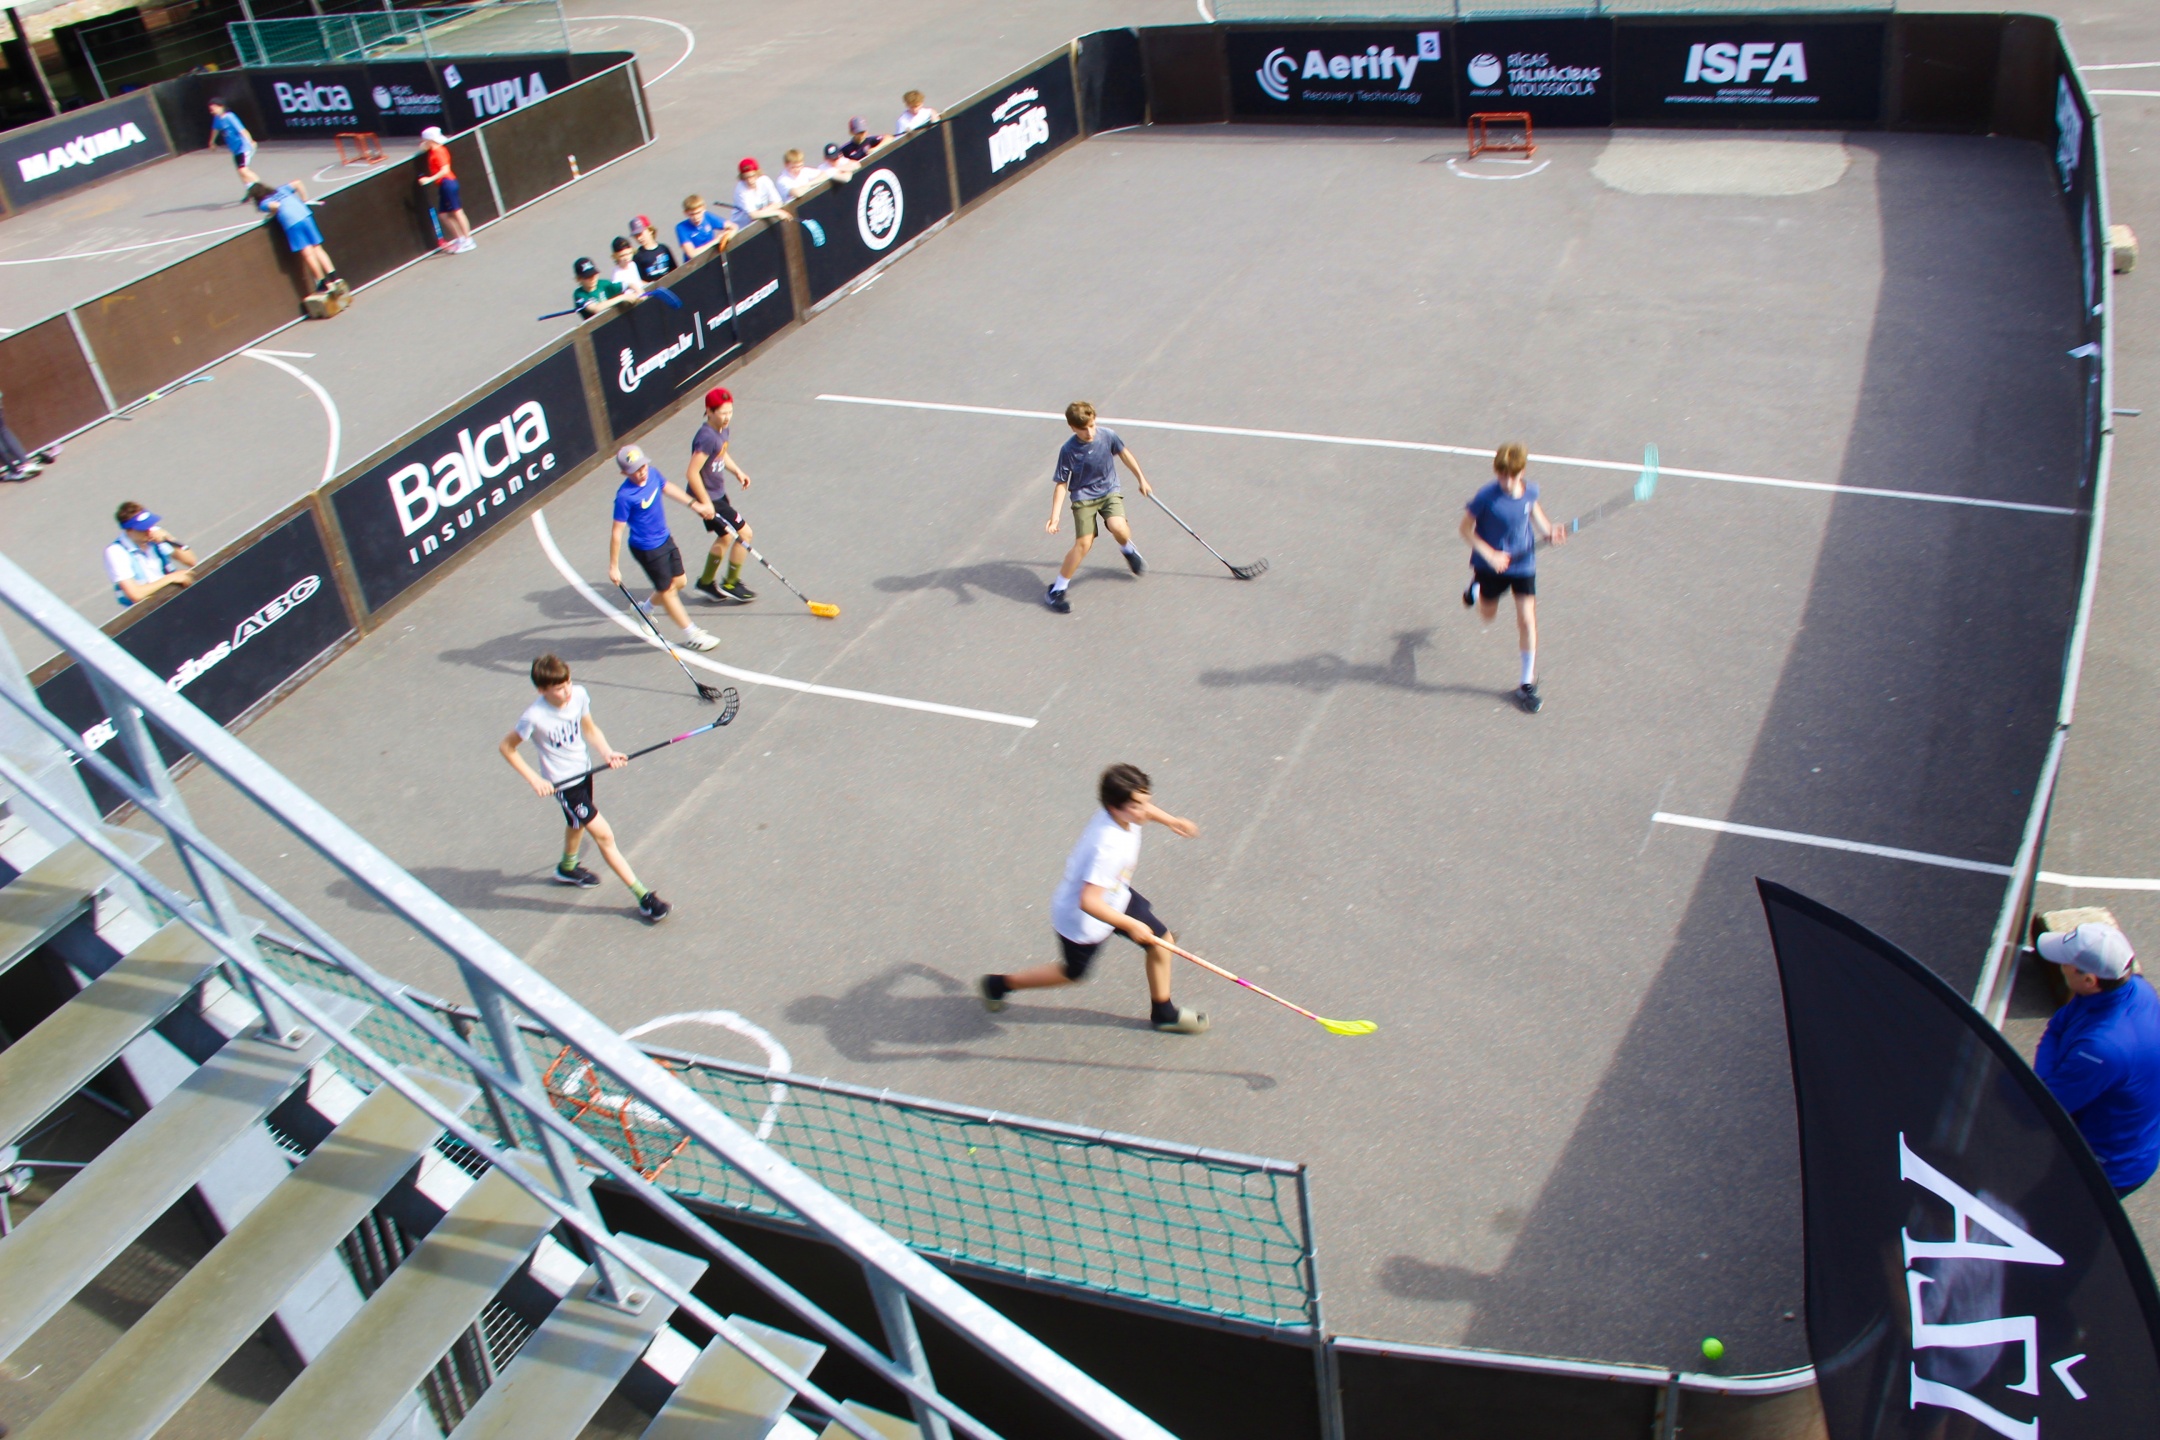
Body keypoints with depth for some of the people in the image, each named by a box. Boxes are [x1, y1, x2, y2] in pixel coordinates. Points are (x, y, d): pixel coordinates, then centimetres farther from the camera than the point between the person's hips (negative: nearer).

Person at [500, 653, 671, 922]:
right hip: (563, 784, -7)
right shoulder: (534, 717, -28)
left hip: (584, 771, 7)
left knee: (577, 823, 31)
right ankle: (643, 898, -3)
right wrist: (534, 779, -18)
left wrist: (607, 752, -13)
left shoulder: (579, 695, -13)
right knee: (604, 835, -8)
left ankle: (567, 868, 61)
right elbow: (506, 747, -14)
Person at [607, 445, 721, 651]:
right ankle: (690, 635, 23)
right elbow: (617, 532, -22)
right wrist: (614, 567, -17)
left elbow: (668, 488, 14)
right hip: (647, 549, -8)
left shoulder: (652, 473, -8)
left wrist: (695, 505, 20)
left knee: (679, 582, 18)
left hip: (665, 539, 8)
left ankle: (645, 610, 42)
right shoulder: (624, 496, -28)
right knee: (667, 590, 8)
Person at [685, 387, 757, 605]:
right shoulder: (706, 438, -28)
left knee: (725, 536, 22)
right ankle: (731, 584, 12)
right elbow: (693, 473, -29)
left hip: (718, 494, 10)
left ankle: (706, 582, 38)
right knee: (744, 533, -2)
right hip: (707, 498, -10)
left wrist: (737, 471, 7)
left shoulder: (723, 428, 1)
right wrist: (705, 503, -25)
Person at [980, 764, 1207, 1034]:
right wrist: (1130, 925, -33)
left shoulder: (1123, 812, -18)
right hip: (1082, 919, -8)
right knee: (1073, 974, 18)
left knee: (1162, 940, 8)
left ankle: (1163, 1012, 32)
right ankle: (1000, 984, 39)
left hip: (1116, 894, 8)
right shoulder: (1108, 848, -42)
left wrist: (1168, 820, 15)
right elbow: (1088, 902, -42)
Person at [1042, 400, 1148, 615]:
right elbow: (1062, 484, -11)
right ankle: (1056, 590, -2)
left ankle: (1128, 549, 13)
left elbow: (1124, 454, 8)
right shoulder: (1068, 450, -17)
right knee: (1084, 543, -16)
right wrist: (1055, 516, -19)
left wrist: (1141, 479, 18)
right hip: (1083, 497, -2)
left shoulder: (1108, 435, -11)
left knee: (1119, 528, -26)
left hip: (1109, 491, 2)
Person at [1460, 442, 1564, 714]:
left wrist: (1549, 530, -7)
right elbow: (1466, 528, -14)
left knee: (1527, 621, -4)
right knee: (1488, 616, 21)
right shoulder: (1486, 498, -24)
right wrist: (1489, 554, -24)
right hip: (1492, 565, -2)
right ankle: (1477, 586, 59)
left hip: (1523, 564, 2)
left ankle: (1528, 684, 9)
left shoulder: (1530, 491, -12)